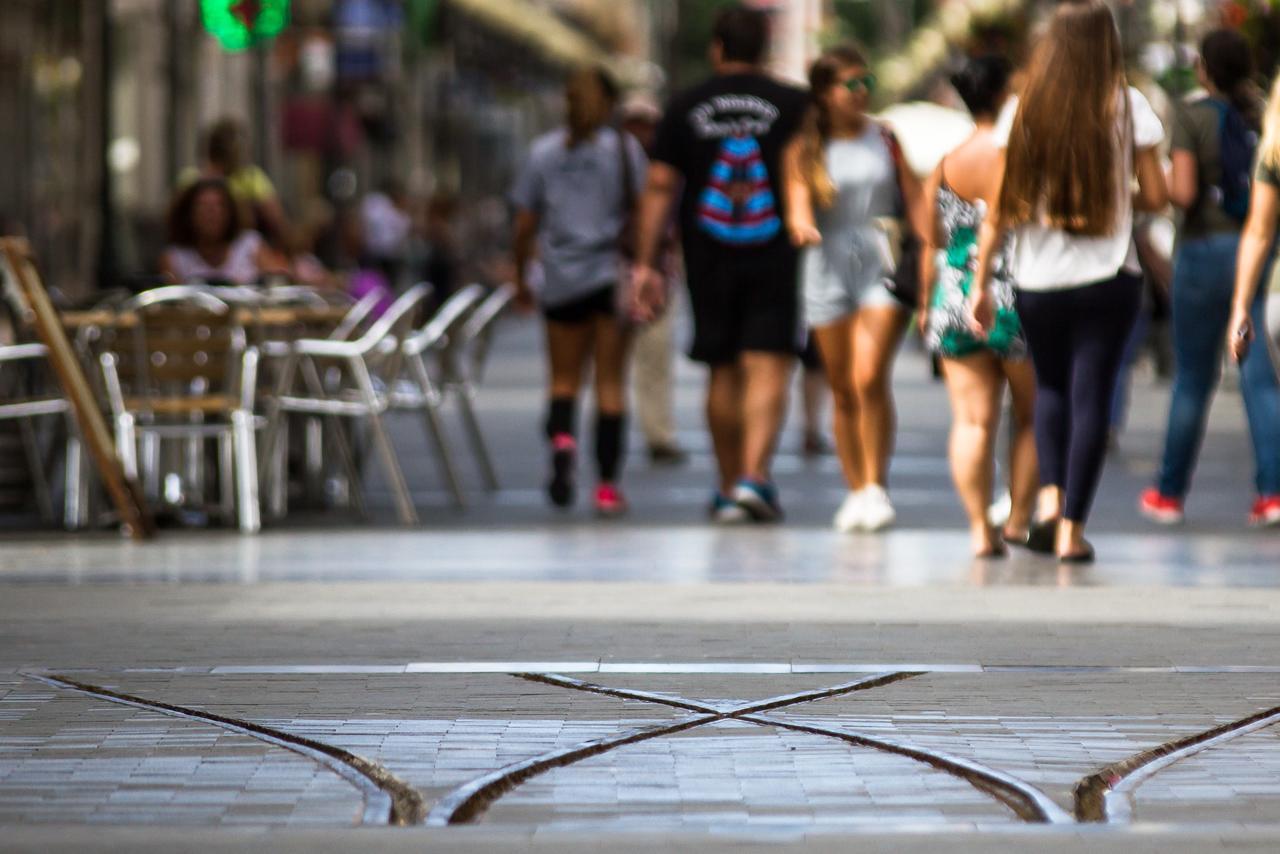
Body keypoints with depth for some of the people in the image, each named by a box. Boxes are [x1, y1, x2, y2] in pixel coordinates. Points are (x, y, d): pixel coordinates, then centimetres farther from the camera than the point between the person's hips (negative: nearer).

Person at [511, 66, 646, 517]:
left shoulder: (544, 152, 5)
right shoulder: (624, 149, 0)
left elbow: (525, 225, 6)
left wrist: (521, 278, 15)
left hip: (562, 280, 1)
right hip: (611, 274, -1)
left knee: (564, 379, 10)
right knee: (610, 382, 3)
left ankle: (562, 438, -22)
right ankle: (607, 484, -1)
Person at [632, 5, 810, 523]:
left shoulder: (685, 108, 4)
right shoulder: (791, 105, 1)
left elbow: (660, 188, 3)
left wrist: (645, 263, 4)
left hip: (708, 260, 2)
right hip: (773, 253, -2)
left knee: (723, 372, 12)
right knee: (768, 367, -4)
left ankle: (728, 490, 17)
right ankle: (754, 475, -22)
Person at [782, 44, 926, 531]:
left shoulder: (884, 139, 9)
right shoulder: (805, 150, 5)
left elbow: (915, 200, 7)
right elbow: (798, 207, -6)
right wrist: (802, 227, -30)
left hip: (883, 266, -1)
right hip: (829, 269, 1)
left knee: (870, 378, -17)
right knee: (843, 391, 4)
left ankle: (876, 487, -12)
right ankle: (855, 491, 13)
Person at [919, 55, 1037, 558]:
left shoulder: (944, 168, 5)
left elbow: (931, 247, 11)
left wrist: (927, 308, 21)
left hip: (955, 302, 4)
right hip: (1016, 302, -4)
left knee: (973, 420, 4)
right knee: (1033, 416, 14)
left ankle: (980, 527, -1)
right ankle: (1019, 520, 16)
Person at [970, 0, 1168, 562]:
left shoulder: (1025, 110, 0)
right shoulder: (1127, 106, -4)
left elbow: (999, 207, 0)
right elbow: (1156, 197, -3)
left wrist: (982, 283, 6)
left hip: (1037, 281, 2)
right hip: (1108, 279, -2)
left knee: (1051, 388, 21)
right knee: (1091, 396, 4)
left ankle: (1050, 497, 3)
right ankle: (1072, 529, -1)